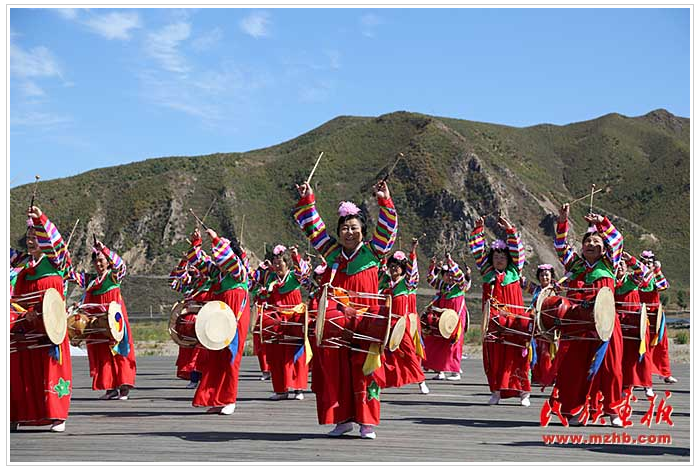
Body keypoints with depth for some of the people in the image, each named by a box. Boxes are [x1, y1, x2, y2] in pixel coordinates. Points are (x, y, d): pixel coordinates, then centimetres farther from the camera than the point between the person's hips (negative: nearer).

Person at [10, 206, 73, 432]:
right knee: (21, 369, 4)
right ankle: (17, 416, 9)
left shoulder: (54, 261, -3)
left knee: (50, 369, -5)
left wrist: (41, 218, -32)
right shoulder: (22, 261, 12)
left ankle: (58, 417, -1)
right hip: (25, 327, 5)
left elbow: (56, 240, -19)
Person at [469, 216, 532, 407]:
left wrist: (510, 230, -8)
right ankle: (496, 391, 7)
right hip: (493, 320, 2)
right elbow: (477, 251, 9)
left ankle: (524, 392, 2)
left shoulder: (514, 271, 8)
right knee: (493, 355, 0)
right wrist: (478, 230, 1)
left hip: (513, 319, -2)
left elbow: (517, 249, 1)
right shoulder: (487, 271, 11)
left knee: (516, 354, -3)